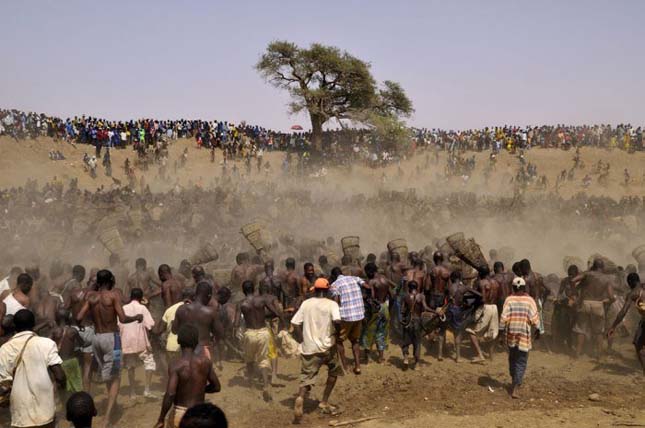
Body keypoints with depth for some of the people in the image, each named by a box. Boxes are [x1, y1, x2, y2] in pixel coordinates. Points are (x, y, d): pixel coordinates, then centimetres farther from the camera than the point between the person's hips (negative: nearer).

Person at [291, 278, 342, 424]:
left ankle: (300, 398, -25)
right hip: (327, 346, -2)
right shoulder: (331, 304, -4)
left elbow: (295, 323, 2)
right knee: (334, 371, 23)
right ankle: (324, 402, 21)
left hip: (309, 347, 2)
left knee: (306, 378, 4)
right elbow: (337, 321, -22)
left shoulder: (306, 303, 5)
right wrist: (338, 332, -4)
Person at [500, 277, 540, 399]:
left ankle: (515, 381, 38)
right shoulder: (529, 300, -7)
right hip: (524, 335, -2)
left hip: (511, 334, 2)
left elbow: (504, 319, -10)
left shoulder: (509, 299, -6)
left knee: (512, 358, 22)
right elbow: (534, 319, -8)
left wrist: (503, 329, 3)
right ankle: (515, 388, -8)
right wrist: (538, 330, 8)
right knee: (521, 362, 3)